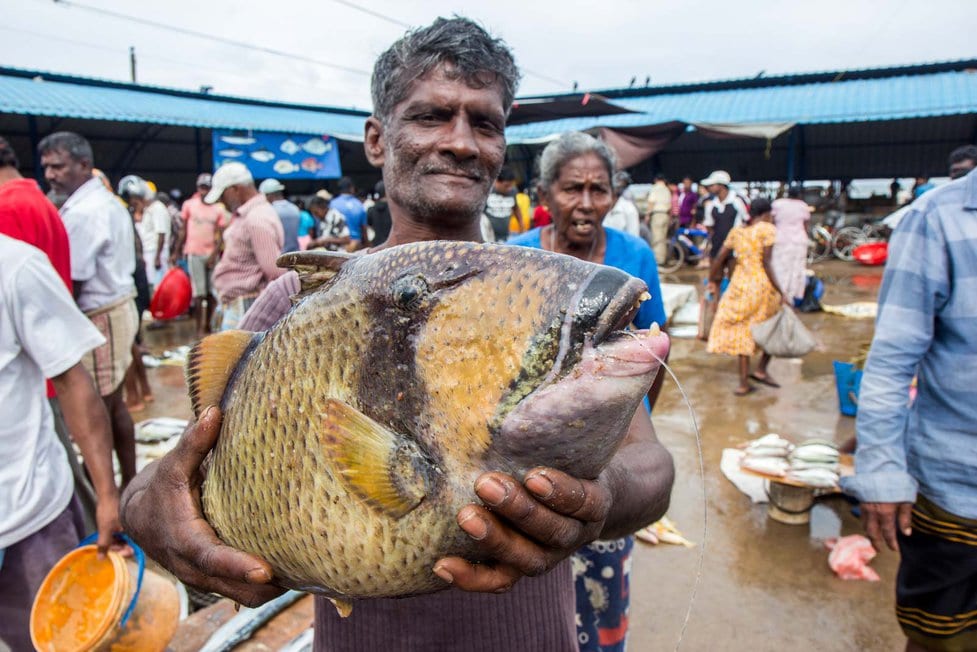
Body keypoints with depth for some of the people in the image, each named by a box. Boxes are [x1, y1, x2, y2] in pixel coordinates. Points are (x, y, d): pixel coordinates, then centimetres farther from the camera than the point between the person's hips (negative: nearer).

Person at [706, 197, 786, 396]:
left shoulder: (736, 231, 9)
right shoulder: (767, 229, -7)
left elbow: (719, 258, 8)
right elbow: (766, 263, -15)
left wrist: (712, 281, 22)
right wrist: (779, 291, -13)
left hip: (740, 285, 5)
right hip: (761, 284, -5)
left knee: (743, 331, 10)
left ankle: (744, 383, 11)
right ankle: (761, 369, 15)